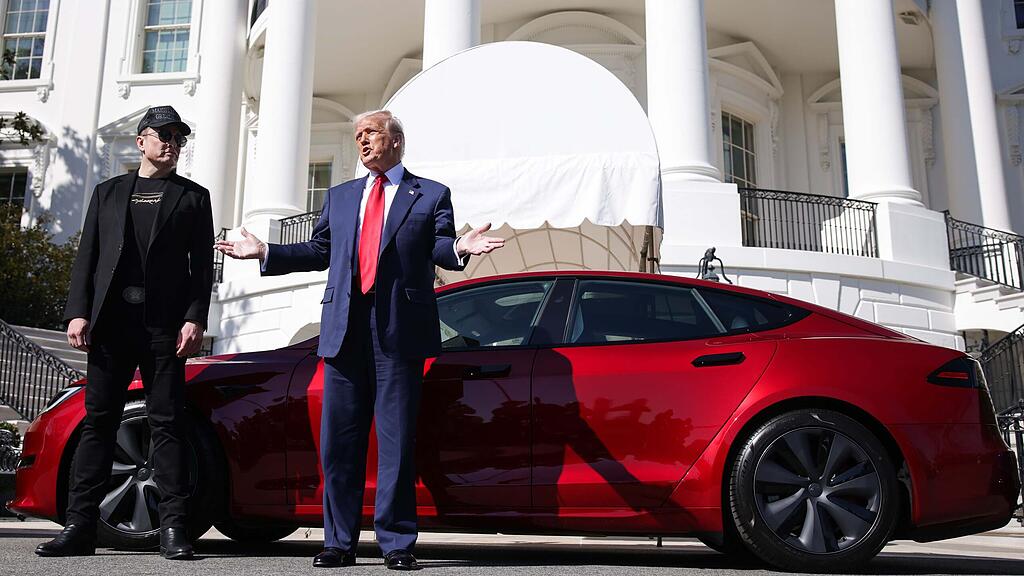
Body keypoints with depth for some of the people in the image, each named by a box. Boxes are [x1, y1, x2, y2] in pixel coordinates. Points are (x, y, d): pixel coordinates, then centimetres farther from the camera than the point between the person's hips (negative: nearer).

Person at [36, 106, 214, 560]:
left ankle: (173, 528, -3)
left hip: (165, 323, -2)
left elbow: (201, 265, 4)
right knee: (98, 420, 4)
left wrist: (195, 318, -9)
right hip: (110, 321, 3)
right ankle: (80, 525, 8)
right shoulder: (108, 192, 19)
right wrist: (78, 312, -1)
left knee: (167, 422, -3)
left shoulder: (193, 197, 13)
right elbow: (87, 256, 12)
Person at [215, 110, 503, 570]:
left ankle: (396, 543, 8)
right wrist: (265, 252, 11)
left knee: (396, 440, -1)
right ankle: (340, 542, 16)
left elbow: (439, 250, -2)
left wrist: (460, 248, -23)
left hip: (400, 330, -4)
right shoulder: (339, 196, 22)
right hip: (344, 329, 4)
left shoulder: (431, 195, 10)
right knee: (338, 441, 6)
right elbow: (318, 251, 19)